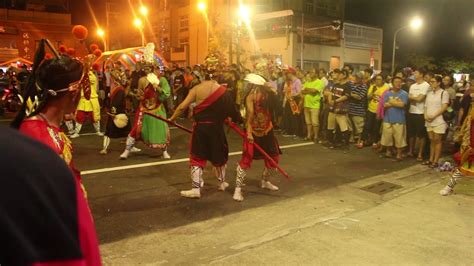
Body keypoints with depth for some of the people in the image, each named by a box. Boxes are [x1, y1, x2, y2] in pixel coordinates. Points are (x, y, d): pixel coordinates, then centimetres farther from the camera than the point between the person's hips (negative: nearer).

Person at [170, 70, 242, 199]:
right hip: (216, 127, 1)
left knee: (197, 157, 7)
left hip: (200, 126, -1)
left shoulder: (197, 88, -2)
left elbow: (183, 106, -6)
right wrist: (240, 120, 19)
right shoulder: (223, 91, -1)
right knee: (219, 156, 20)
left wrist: (172, 118, 7)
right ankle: (222, 183, 35)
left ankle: (196, 188, 5)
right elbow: (232, 110, 2)